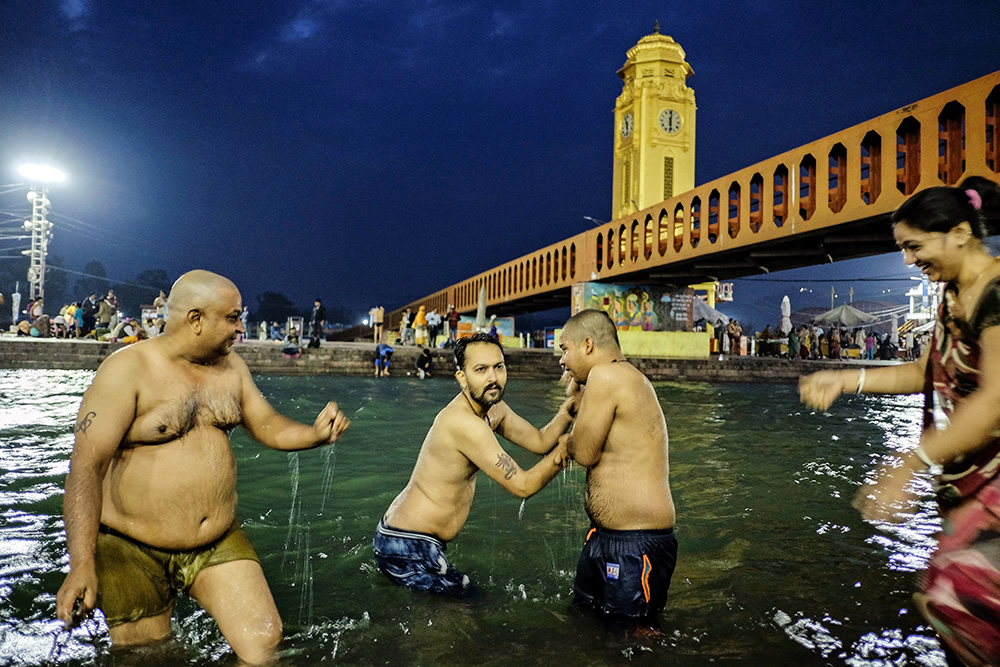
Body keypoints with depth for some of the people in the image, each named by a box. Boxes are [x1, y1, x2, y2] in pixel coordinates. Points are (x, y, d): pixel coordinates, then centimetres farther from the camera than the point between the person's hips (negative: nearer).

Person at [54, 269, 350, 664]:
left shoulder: (230, 366, 4)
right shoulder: (127, 369, -15)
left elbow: (267, 424, 10)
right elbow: (87, 466, -19)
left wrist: (315, 435, -11)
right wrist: (82, 564, -26)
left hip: (219, 543, 5)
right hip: (134, 552, -4)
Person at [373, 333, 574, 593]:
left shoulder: (492, 407, 3)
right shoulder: (464, 423, -27)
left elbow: (540, 441, 4)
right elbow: (523, 486, -23)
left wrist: (567, 410, -11)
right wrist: (566, 447, -14)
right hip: (409, 549, -10)